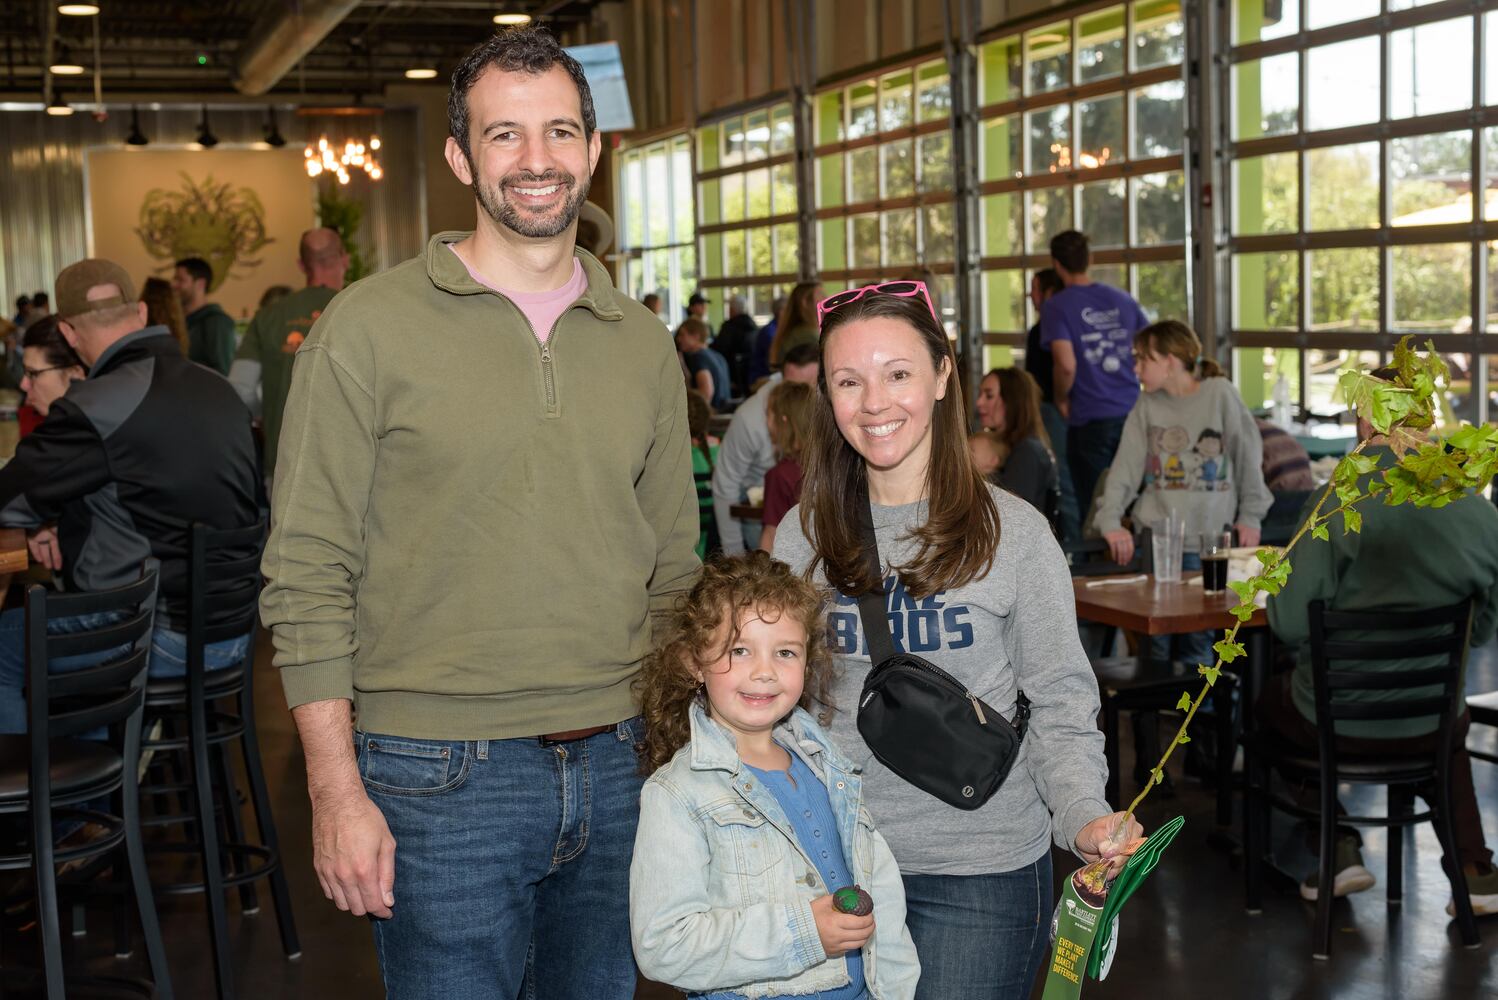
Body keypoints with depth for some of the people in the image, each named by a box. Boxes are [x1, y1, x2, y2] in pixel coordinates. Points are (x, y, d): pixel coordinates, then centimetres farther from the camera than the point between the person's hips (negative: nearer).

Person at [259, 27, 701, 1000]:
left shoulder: (643, 343, 8)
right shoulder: (369, 327, -6)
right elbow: (307, 579, -7)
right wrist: (337, 793, -11)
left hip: (615, 768, 5)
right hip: (442, 778, -4)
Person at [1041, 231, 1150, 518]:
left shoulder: (1055, 307, -7)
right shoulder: (1123, 299, 7)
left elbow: (1066, 365, -19)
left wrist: (1061, 399, -2)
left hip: (1089, 419, -4)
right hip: (1132, 413, 4)